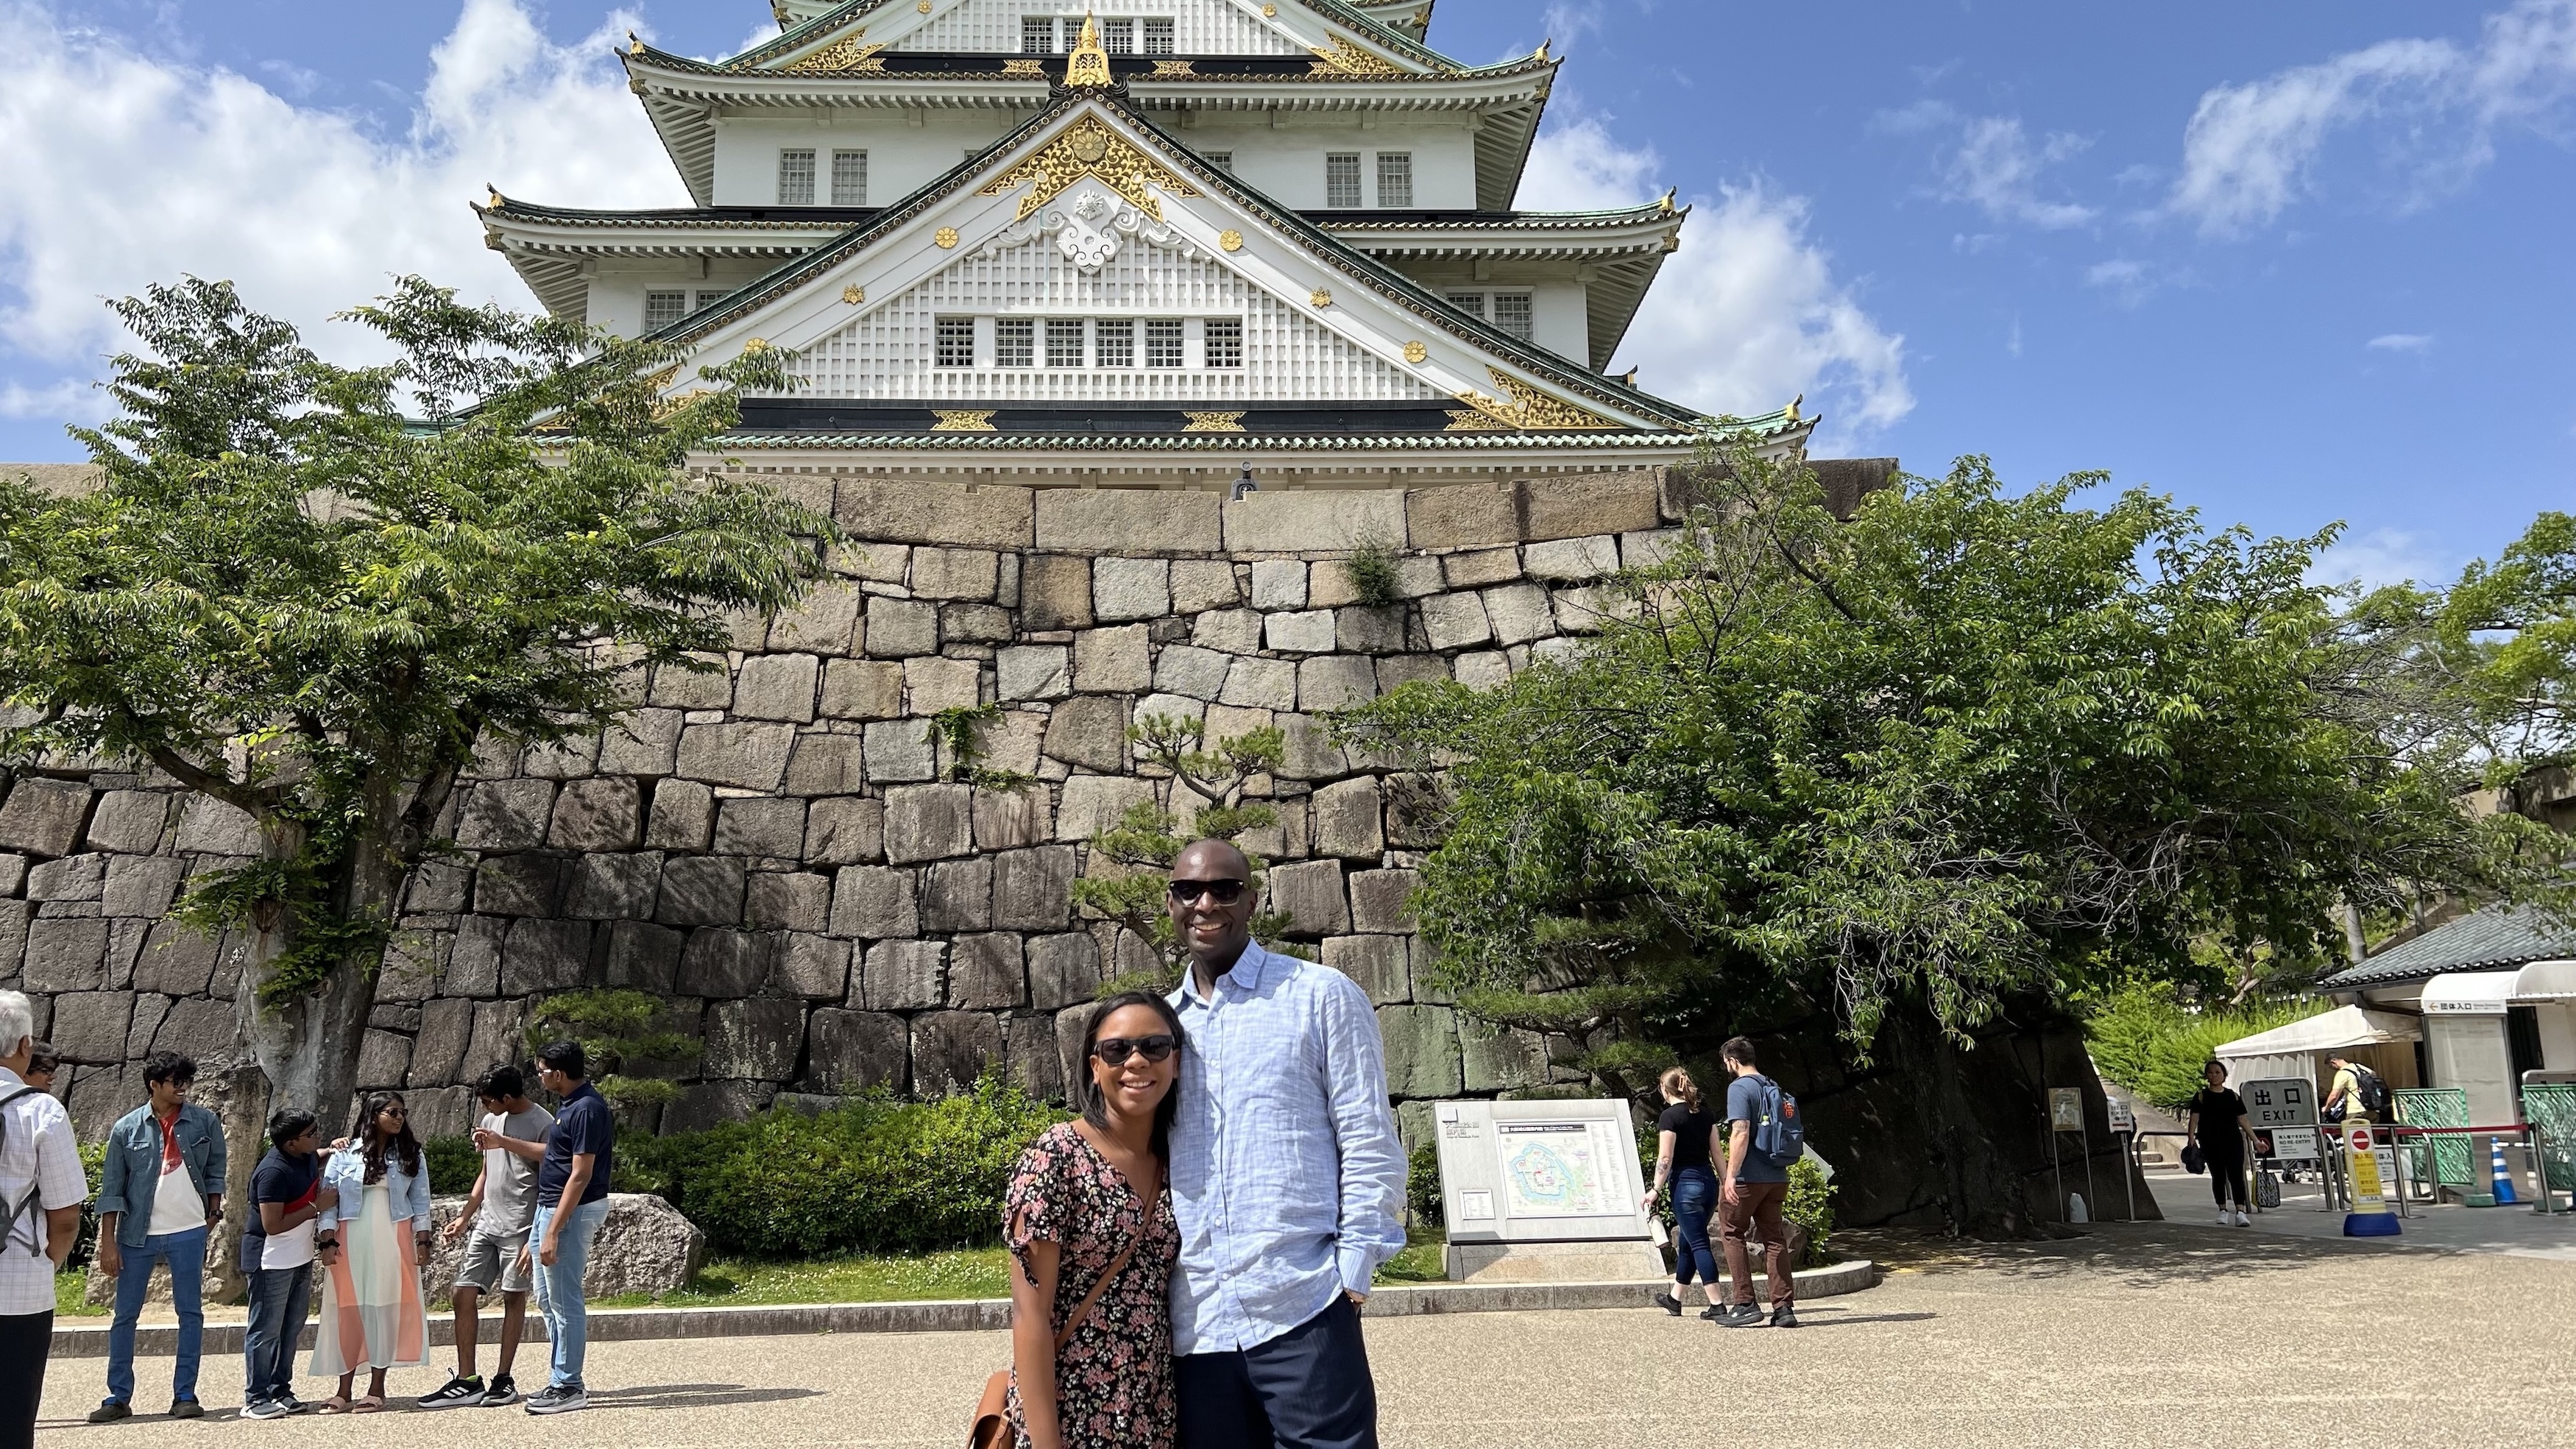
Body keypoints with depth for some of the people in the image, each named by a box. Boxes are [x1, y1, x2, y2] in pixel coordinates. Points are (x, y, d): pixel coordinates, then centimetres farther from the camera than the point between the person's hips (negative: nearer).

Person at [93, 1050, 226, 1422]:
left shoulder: (204, 1122, 0)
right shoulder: (127, 1128, -3)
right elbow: (112, 1188, -1)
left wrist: (213, 1212, 4)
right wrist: (108, 1242, -5)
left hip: (189, 1233, 1)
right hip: (138, 1235, 0)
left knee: (191, 1313, 3)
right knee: (125, 1315, 5)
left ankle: (185, 1395, 10)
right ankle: (119, 1397, 15)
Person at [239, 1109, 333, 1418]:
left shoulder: (307, 1156, 1)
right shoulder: (274, 1171, -25)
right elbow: (273, 1225, -25)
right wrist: (317, 1207, -21)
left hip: (300, 1258, 9)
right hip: (271, 1262, -9)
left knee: (291, 1329, 14)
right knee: (265, 1331, 0)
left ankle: (281, 1391, 24)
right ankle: (255, 1399, 8)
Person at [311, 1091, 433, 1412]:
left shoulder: (412, 1154, 7)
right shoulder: (346, 1153, 2)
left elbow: (420, 1200, 7)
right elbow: (329, 1198, 2)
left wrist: (422, 1239, 0)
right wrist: (328, 1242, -5)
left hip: (393, 1242, 1)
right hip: (351, 1242, 0)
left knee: (387, 1310, -1)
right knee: (348, 1312, 1)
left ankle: (377, 1389, 6)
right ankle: (344, 1391, 8)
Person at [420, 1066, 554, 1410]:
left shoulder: (543, 1124, -11)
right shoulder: (491, 1121, 13)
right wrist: (464, 1218, 19)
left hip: (519, 1226, -7)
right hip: (486, 1224, 7)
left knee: (514, 1298, 2)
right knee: (464, 1296, 2)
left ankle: (504, 1379, 11)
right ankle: (467, 1381, 8)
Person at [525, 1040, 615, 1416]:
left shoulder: (586, 1109, -21)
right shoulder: (566, 1103, 11)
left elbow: (580, 1176, -24)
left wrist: (553, 1231, -25)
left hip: (572, 1211, -11)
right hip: (548, 1208, 11)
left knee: (565, 1302, -3)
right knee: (546, 1298, 17)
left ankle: (569, 1388, 6)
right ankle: (560, 1381, 26)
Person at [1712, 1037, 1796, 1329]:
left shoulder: (1739, 1088, -11)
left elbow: (1741, 1132, -22)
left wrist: (1731, 1175, -23)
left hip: (1747, 1179, -7)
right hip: (1775, 1177, 7)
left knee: (1731, 1233, 7)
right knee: (1774, 1239, 9)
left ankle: (1745, 1305, 4)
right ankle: (1784, 1307, 4)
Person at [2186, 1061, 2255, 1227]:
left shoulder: (2234, 1097, 10)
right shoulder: (2201, 1097, 4)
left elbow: (2243, 1121, 11)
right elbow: (2194, 1119, -2)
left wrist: (2256, 1141, 6)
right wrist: (2191, 1139, -15)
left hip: (2233, 1141, 1)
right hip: (2211, 1143, -1)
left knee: (2236, 1176, -9)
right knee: (2218, 1176, 7)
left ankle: (2240, 1212, -15)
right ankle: (2223, 1210, 19)